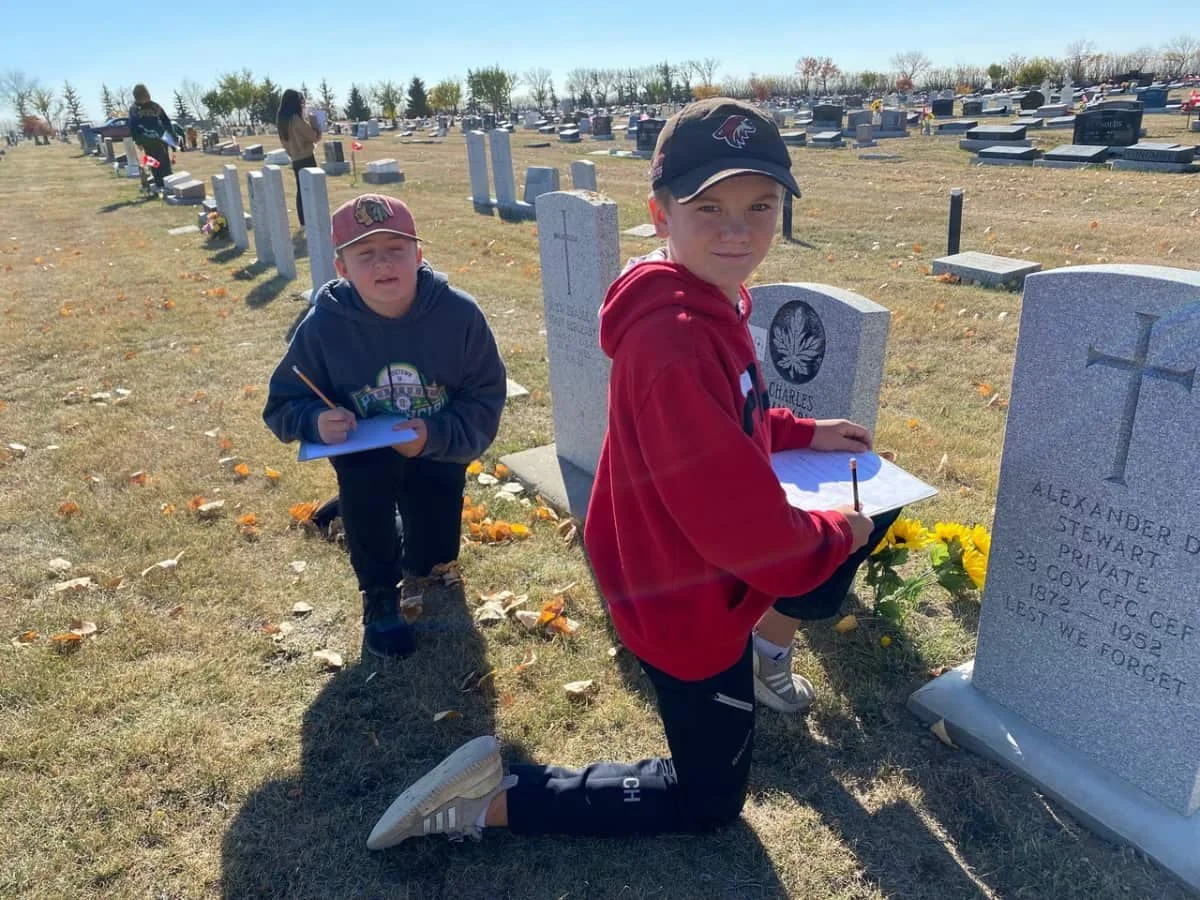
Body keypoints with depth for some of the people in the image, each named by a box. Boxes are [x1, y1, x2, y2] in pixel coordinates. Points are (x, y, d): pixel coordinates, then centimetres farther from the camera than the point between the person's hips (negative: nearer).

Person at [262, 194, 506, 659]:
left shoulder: (459, 312, -23)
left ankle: (415, 563, 41)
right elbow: (281, 404, -9)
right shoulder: (325, 323, -21)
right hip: (363, 449, 0)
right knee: (362, 480, -29)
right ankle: (380, 595, -2)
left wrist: (435, 436, -33)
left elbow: (485, 399, -17)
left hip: (439, 447, 0)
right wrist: (316, 420, -31)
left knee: (436, 550, -1)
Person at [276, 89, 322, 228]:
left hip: (295, 160, 8)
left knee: (301, 190, 14)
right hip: (306, 158, -8)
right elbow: (314, 136, -12)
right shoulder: (297, 119, -17)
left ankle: (303, 222, 19)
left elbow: (285, 142, 15)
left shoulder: (282, 120, 8)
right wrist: (313, 122, 2)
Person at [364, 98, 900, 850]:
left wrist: (803, 432, 8)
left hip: (699, 562, 9)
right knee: (708, 805, 14)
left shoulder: (708, 306, -4)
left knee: (863, 525, 26)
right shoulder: (678, 343, -36)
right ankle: (493, 799, 11)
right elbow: (749, 530, -34)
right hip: (691, 600, -9)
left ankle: (762, 647, 40)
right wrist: (835, 534, -14)